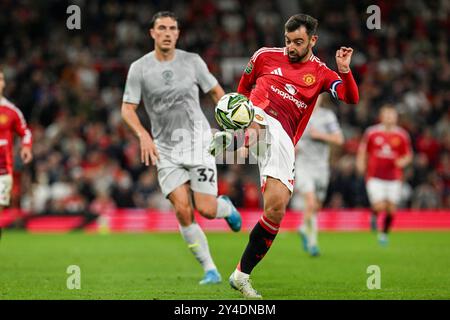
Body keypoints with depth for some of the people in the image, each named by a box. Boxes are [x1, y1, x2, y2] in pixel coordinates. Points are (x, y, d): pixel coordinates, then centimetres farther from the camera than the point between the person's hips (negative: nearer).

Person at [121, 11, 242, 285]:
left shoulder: (192, 61, 0)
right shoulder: (139, 68, -1)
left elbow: (216, 92, 12)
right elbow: (128, 109, -1)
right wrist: (143, 135, -19)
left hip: (198, 142, 0)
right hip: (165, 149, 0)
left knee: (205, 209, -10)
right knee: (182, 210, -13)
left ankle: (226, 206, 29)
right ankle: (210, 270, -1)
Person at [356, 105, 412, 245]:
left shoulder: (402, 135, 2)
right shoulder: (371, 132, 0)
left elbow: (408, 155, 10)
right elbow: (362, 150, 11)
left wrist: (403, 161, -11)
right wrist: (361, 163, -5)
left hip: (394, 178, 2)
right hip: (375, 177, -2)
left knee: (391, 209, 3)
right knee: (379, 206, -16)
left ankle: (384, 233, 27)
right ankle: (374, 214, 20)